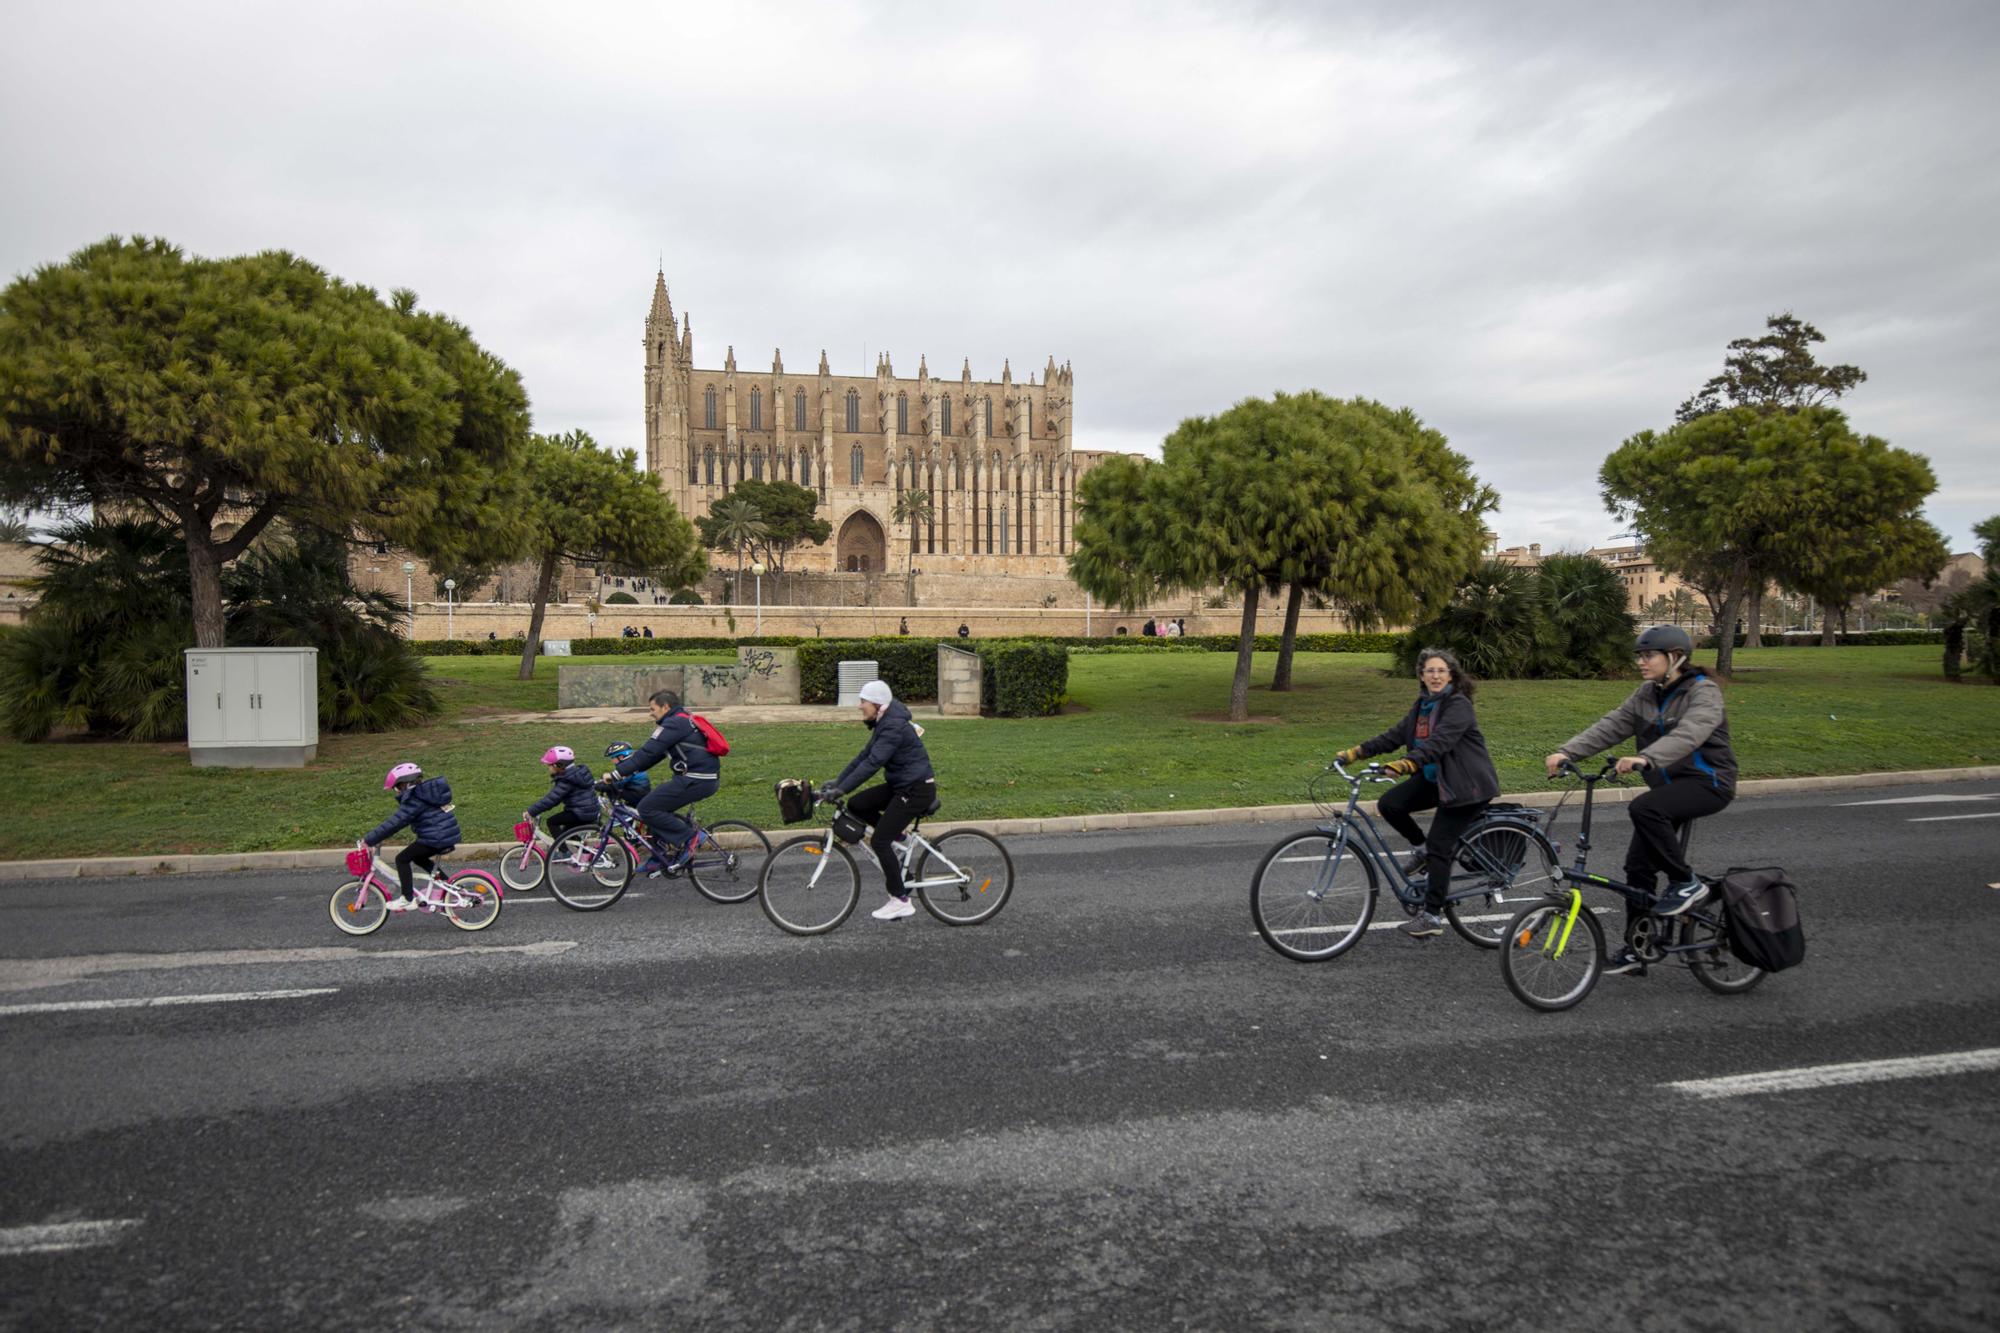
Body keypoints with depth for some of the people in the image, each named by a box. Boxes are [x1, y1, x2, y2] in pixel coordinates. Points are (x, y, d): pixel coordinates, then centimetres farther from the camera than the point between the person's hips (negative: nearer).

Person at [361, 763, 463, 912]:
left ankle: (408, 899, 0)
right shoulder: (425, 793, 19)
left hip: (435, 838, -10)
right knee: (418, 858, 28)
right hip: (449, 836, 10)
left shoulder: (414, 800, -12)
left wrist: (369, 840, -11)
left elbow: (394, 823, -16)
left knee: (402, 859, 0)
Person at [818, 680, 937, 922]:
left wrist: (840, 790, -29)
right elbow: (864, 757, 14)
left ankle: (901, 901, -2)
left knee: (879, 841, -10)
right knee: (856, 805, 1)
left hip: (917, 790, -9)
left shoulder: (894, 727, -20)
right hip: (900, 786, 9)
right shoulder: (884, 724, 11)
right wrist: (837, 782, 8)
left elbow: (872, 763, -27)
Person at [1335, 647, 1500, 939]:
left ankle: (1432, 916, 1)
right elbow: (1396, 735, 6)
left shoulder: (1458, 705, -18)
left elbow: (1440, 741, -33)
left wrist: (1406, 763, -46)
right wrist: (1357, 751, -4)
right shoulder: (1423, 706, 9)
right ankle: (1420, 849, 14)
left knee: (1439, 847, -9)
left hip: (1465, 786, -8)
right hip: (1434, 779, 8)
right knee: (1389, 804, -11)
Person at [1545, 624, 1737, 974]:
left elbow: (1689, 734, -32)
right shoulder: (1646, 695, 8)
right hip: (1668, 783, 8)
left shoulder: (1704, 692, -13)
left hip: (1708, 781, -7)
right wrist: (1566, 752, -16)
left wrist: (1645, 758, -49)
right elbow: (1610, 726, -2)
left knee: (1643, 809, -34)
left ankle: (1686, 882, -15)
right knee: (1638, 864, 3)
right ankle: (1636, 947, 14)